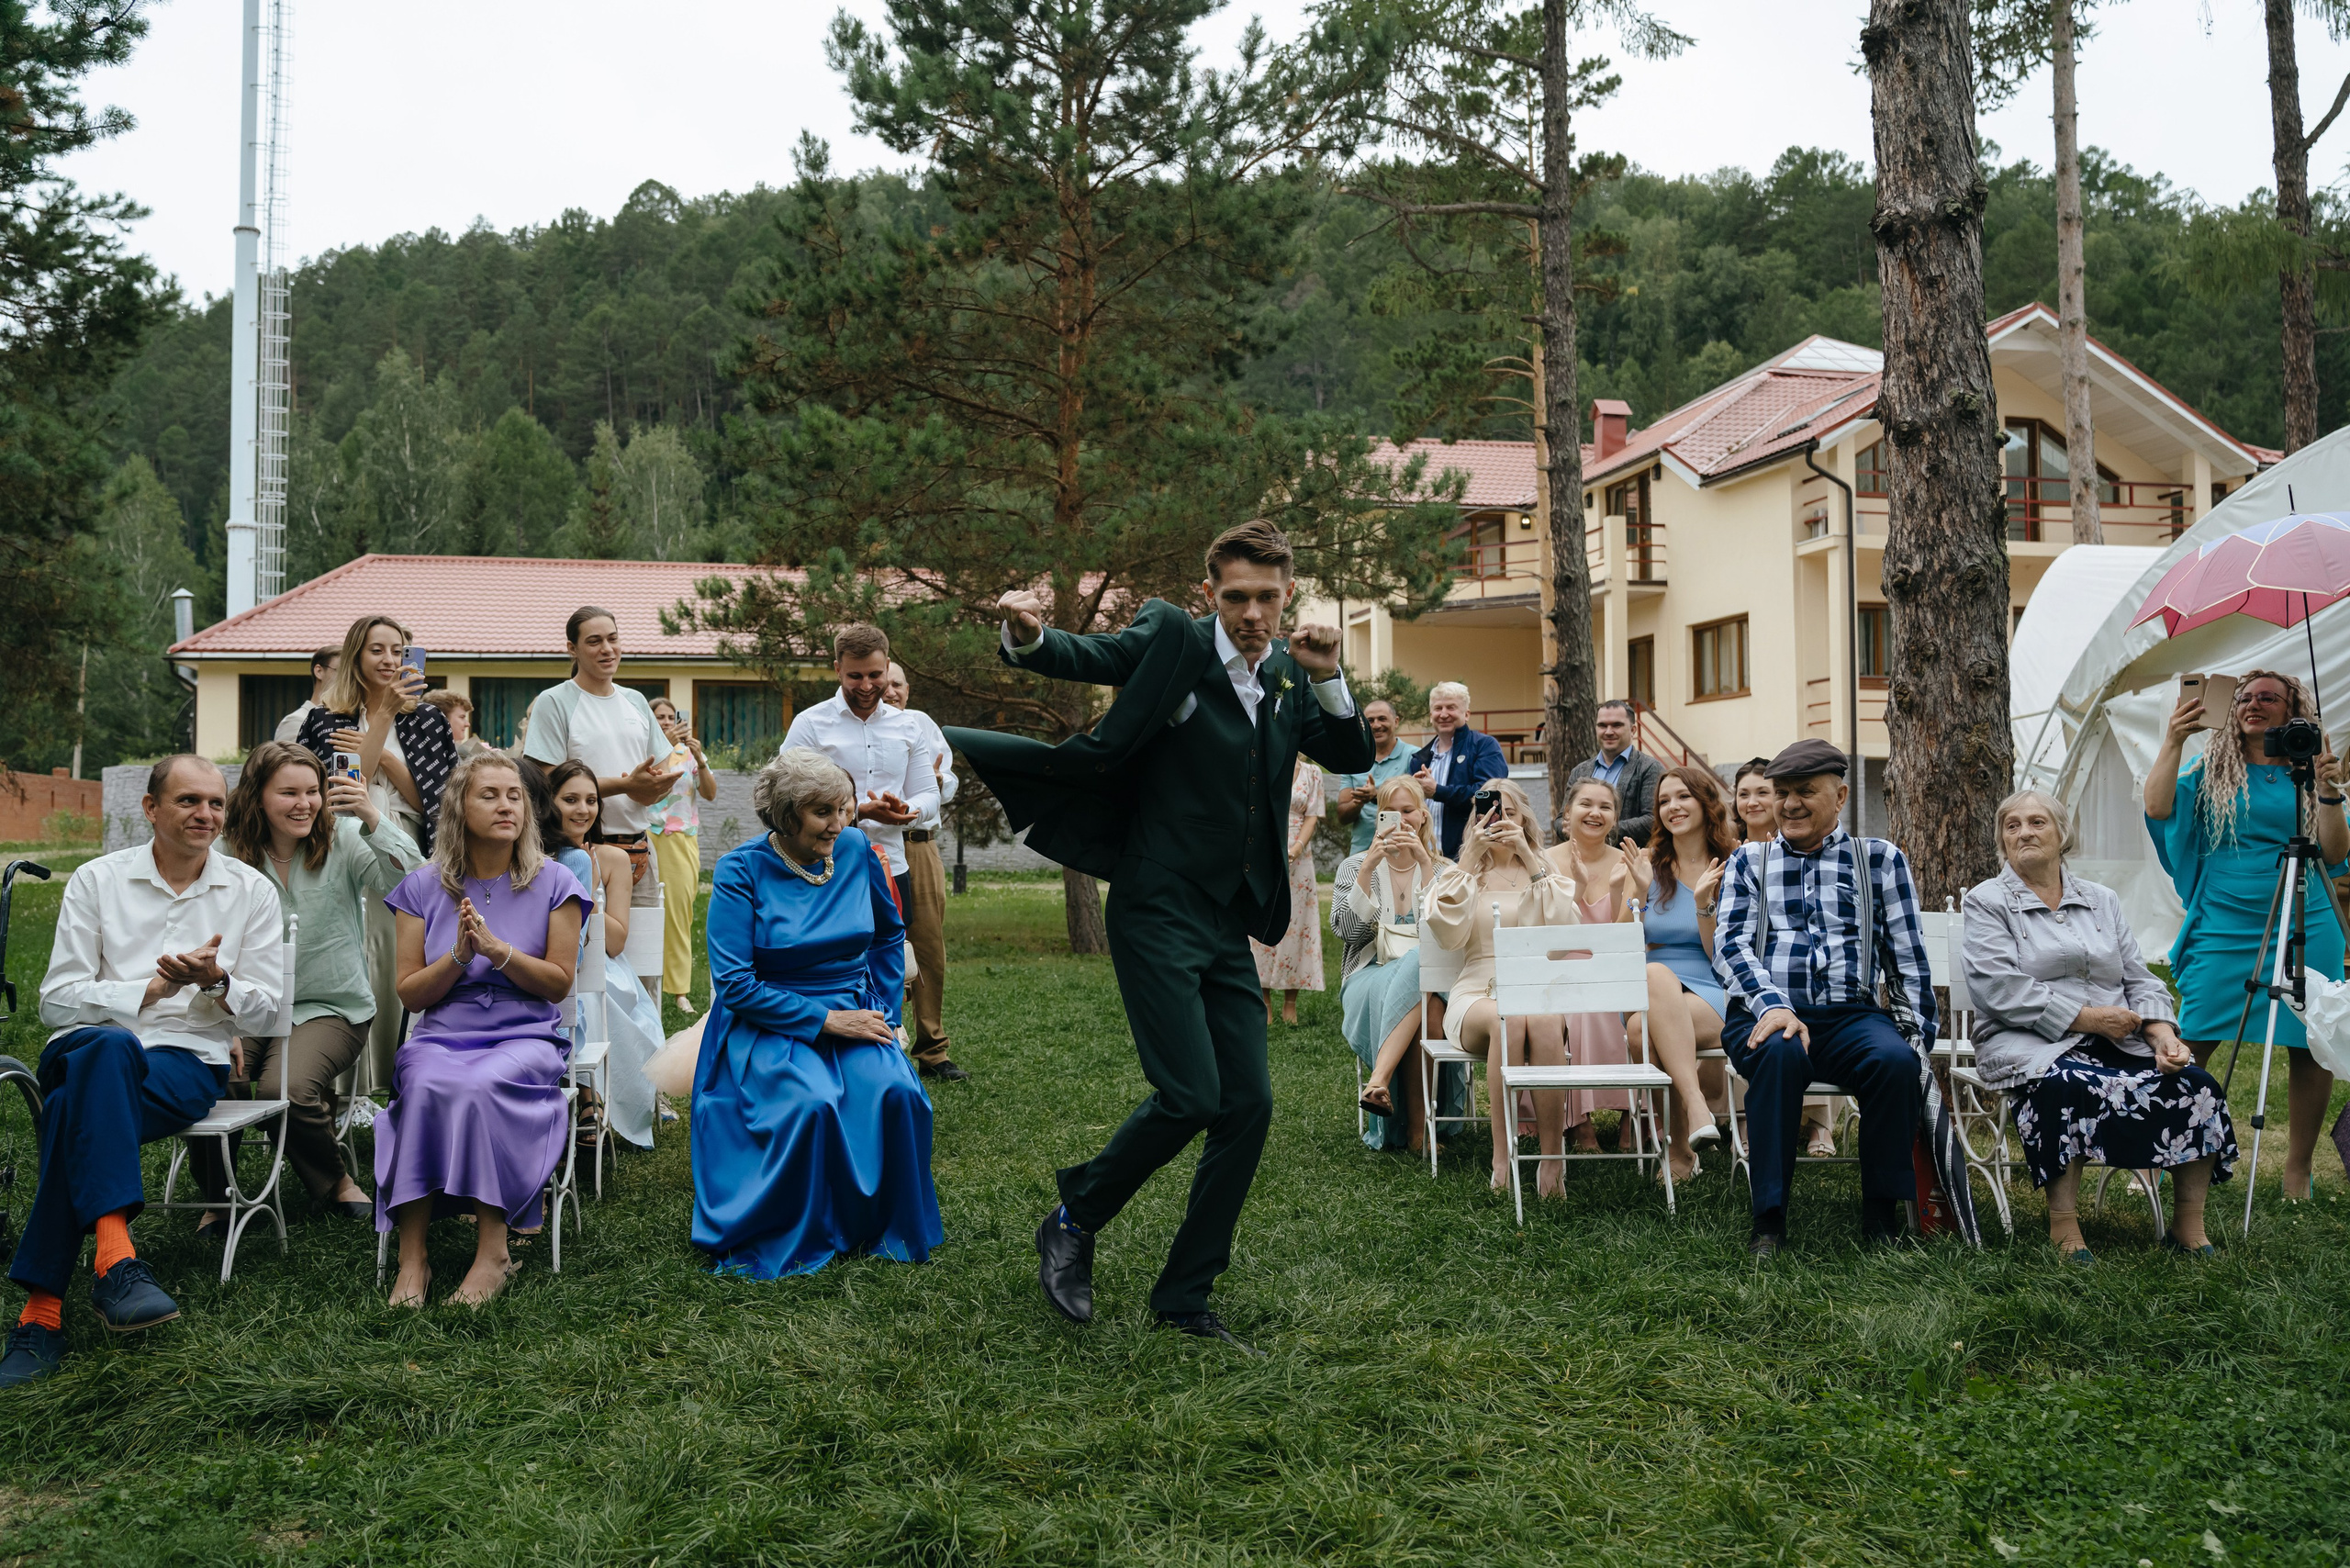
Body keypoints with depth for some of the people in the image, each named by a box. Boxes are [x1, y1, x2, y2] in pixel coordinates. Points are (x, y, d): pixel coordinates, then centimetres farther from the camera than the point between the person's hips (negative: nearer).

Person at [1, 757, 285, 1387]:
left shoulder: (251, 891, 11)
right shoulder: (96, 880, 9)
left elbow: (265, 1009, 10)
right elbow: (56, 1000, 3)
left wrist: (216, 981, -12)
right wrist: (152, 988, -11)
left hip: (191, 1063, 0)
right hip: (87, 1047, 0)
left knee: (79, 1106, -35)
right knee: (108, 1048, -40)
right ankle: (117, 1261, -49)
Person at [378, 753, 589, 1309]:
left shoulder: (553, 883, 6)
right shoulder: (423, 887, 9)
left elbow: (559, 983, 2)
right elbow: (409, 992, 7)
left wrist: (497, 949, -12)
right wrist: (459, 956, -11)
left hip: (526, 1038, -1)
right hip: (442, 1035, 1)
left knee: (479, 1086, -35)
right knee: (426, 1085, -34)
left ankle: (493, 1249, -29)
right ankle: (411, 1255, -30)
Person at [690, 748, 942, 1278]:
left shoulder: (856, 851, 2)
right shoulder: (741, 870, -10)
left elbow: (889, 935, 20)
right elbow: (734, 984, -14)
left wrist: (885, 1014, 8)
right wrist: (825, 1020, -19)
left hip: (854, 1013, 4)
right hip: (769, 1025, -3)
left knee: (897, 1091, -26)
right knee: (811, 1103, -33)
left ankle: (886, 1230, -4)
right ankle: (793, 1241, -10)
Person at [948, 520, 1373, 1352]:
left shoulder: (1287, 677, 10)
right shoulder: (1174, 642, -7)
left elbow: (1353, 758, 11)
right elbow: (1085, 657, -15)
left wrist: (1329, 680, -7)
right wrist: (1028, 635, -38)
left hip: (1229, 928, 7)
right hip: (1159, 911, -7)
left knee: (1250, 1104, 3)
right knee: (1189, 1095, -15)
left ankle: (1184, 1296, 16)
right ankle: (1073, 1224, 12)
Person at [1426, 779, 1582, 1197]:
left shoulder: (1548, 872, 19)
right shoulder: (1460, 873, 18)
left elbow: (1566, 930, -4)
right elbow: (1447, 933, -4)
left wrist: (1530, 861, -7)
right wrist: (1471, 860, -6)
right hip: (1478, 994, 0)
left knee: (1545, 1023, -37)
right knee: (1507, 1020, -37)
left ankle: (1552, 1158, -34)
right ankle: (1502, 1157, -36)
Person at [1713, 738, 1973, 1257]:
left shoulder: (1879, 859, 16)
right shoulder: (1749, 861, 16)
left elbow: (1908, 959, 12)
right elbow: (1730, 944, 2)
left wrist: (1917, 1040, -1)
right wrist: (1773, 1006, -17)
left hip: (1851, 1015, 1)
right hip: (1764, 1013, 0)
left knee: (1896, 1059, -32)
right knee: (1779, 1051, -36)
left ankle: (1881, 1214, -13)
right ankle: (1769, 1219, -26)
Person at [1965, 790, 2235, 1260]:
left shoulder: (2102, 900, 20)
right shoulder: (1987, 901, 4)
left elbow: (2140, 979, 15)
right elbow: (2000, 990, -10)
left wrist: (2161, 1031, -7)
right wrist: (2087, 1017, -15)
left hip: (2118, 1040, 5)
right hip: (2028, 1042, -5)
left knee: (2195, 1083, -20)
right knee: (2068, 1083, -38)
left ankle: (2188, 1224, -8)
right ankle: (2063, 1223, -27)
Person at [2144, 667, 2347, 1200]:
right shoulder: (2213, 772, 9)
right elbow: (2158, 809, -7)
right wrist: (2172, 742, -13)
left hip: (2305, 930, 1)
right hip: (2223, 927, -1)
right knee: (2190, 1045, -7)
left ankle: (2298, 1170, 13)